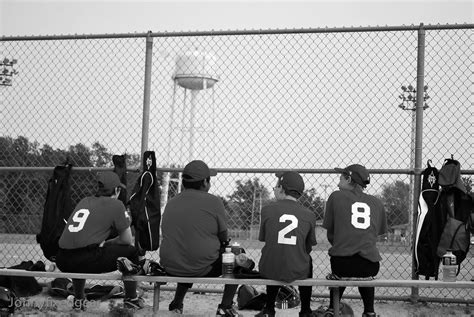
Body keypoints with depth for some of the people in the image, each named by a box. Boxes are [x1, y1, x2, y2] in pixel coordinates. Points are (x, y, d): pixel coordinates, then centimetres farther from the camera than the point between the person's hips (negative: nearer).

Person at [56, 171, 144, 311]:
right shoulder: (116, 204, 5)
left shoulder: (84, 201, 24)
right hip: (86, 261, -7)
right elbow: (127, 240, 10)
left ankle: (78, 300, 43)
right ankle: (131, 299, 20)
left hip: (62, 262, 7)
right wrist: (107, 243, 25)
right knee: (131, 251, 11)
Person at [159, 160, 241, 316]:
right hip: (203, 268, -6)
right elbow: (223, 238, -1)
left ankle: (177, 303, 37)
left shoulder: (171, 202, 7)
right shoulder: (213, 202, -8)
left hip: (170, 267, 6)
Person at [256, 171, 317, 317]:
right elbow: (309, 247, 6)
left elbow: (263, 239, 6)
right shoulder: (309, 215, -2)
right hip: (298, 273, 0)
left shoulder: (267, 209, -5)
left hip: (268, 272, 0)